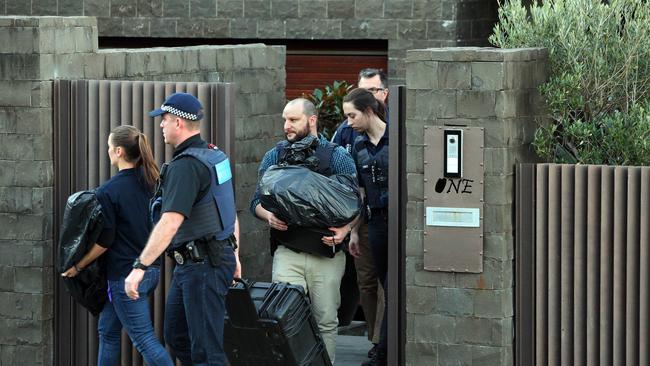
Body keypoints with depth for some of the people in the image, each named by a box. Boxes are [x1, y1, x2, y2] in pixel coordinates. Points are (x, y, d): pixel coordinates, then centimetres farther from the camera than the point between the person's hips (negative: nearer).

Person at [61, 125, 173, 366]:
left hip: (125, 274, -8)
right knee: (107, 330, 20)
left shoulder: (109, 191, -15)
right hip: (151, 269, 8)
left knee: (145, 340, -5)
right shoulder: (150, 182, 5)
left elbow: (105, 241, -14)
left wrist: (77, 267, -3)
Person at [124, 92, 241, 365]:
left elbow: (171, 222, -29)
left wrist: (140, 267, -32)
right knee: (176, 335, 18)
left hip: (202, 267, -10)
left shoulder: (186, 165, -19)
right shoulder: (214, 156, 12)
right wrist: (233, 255, 26)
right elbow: (231, 212, 19)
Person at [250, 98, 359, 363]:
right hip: (287, 252, 1)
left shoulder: (337, 157, 4)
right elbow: (257, 202, 12)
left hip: (326, 253, -1)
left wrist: (344, 229, -17)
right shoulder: (274, 157, 10)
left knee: (326, 321, 5)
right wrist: (269, 216, -10)